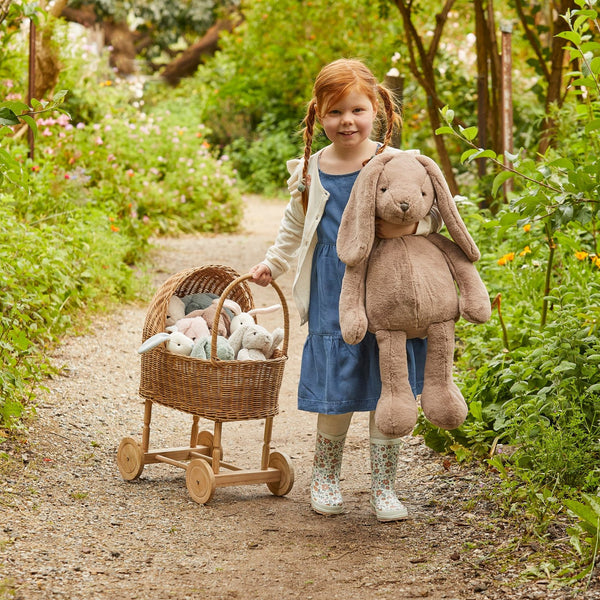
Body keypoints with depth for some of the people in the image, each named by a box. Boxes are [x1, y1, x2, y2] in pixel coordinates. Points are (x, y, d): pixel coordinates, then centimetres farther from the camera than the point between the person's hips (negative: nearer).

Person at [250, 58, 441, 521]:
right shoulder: (310, 172, 5)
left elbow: (437, 215, -1)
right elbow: (295, 227, 22)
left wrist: (410, 226, -20)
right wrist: (274, 262, 16)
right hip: (333, 304, 1)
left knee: (387, 394, 4)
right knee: (336, 397, 4)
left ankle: (384, 488, 18)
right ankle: (325, 476, 28)